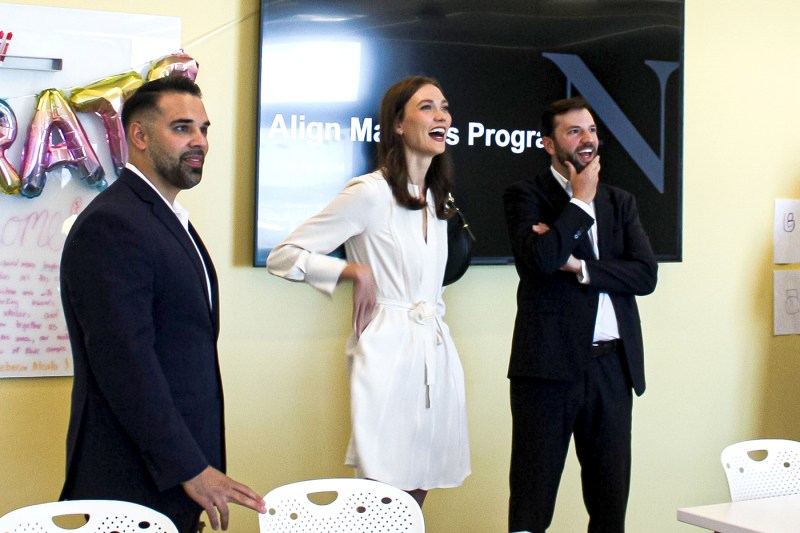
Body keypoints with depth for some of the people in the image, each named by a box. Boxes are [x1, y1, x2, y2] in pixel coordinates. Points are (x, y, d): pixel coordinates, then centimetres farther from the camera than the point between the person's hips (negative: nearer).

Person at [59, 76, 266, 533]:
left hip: (178, 473, 9)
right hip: (133, 483, -9)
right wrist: (190, 469, -20)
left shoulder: (171, 220, 15)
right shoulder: (110, 225, -16)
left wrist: (199, 464, 16)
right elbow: (125, 363, -22)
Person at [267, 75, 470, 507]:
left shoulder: (437, 199, 15)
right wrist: (354, 271, -17)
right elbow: (282, 256, -9)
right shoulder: (369, 193, -9)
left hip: (436, 354, 7)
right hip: (388, 353, -7)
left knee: (417, 495, 11)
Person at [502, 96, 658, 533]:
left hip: (614, 365, 5)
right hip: (551, 363, -5)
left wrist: (579, 265, -9)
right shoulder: (525, 195, 1)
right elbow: (541, 257, -18)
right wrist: (581, 200, -7)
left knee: (611, 496, 11)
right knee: (533, 497, 2)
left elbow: (646, 275, 2)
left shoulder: (620, 202, 15)